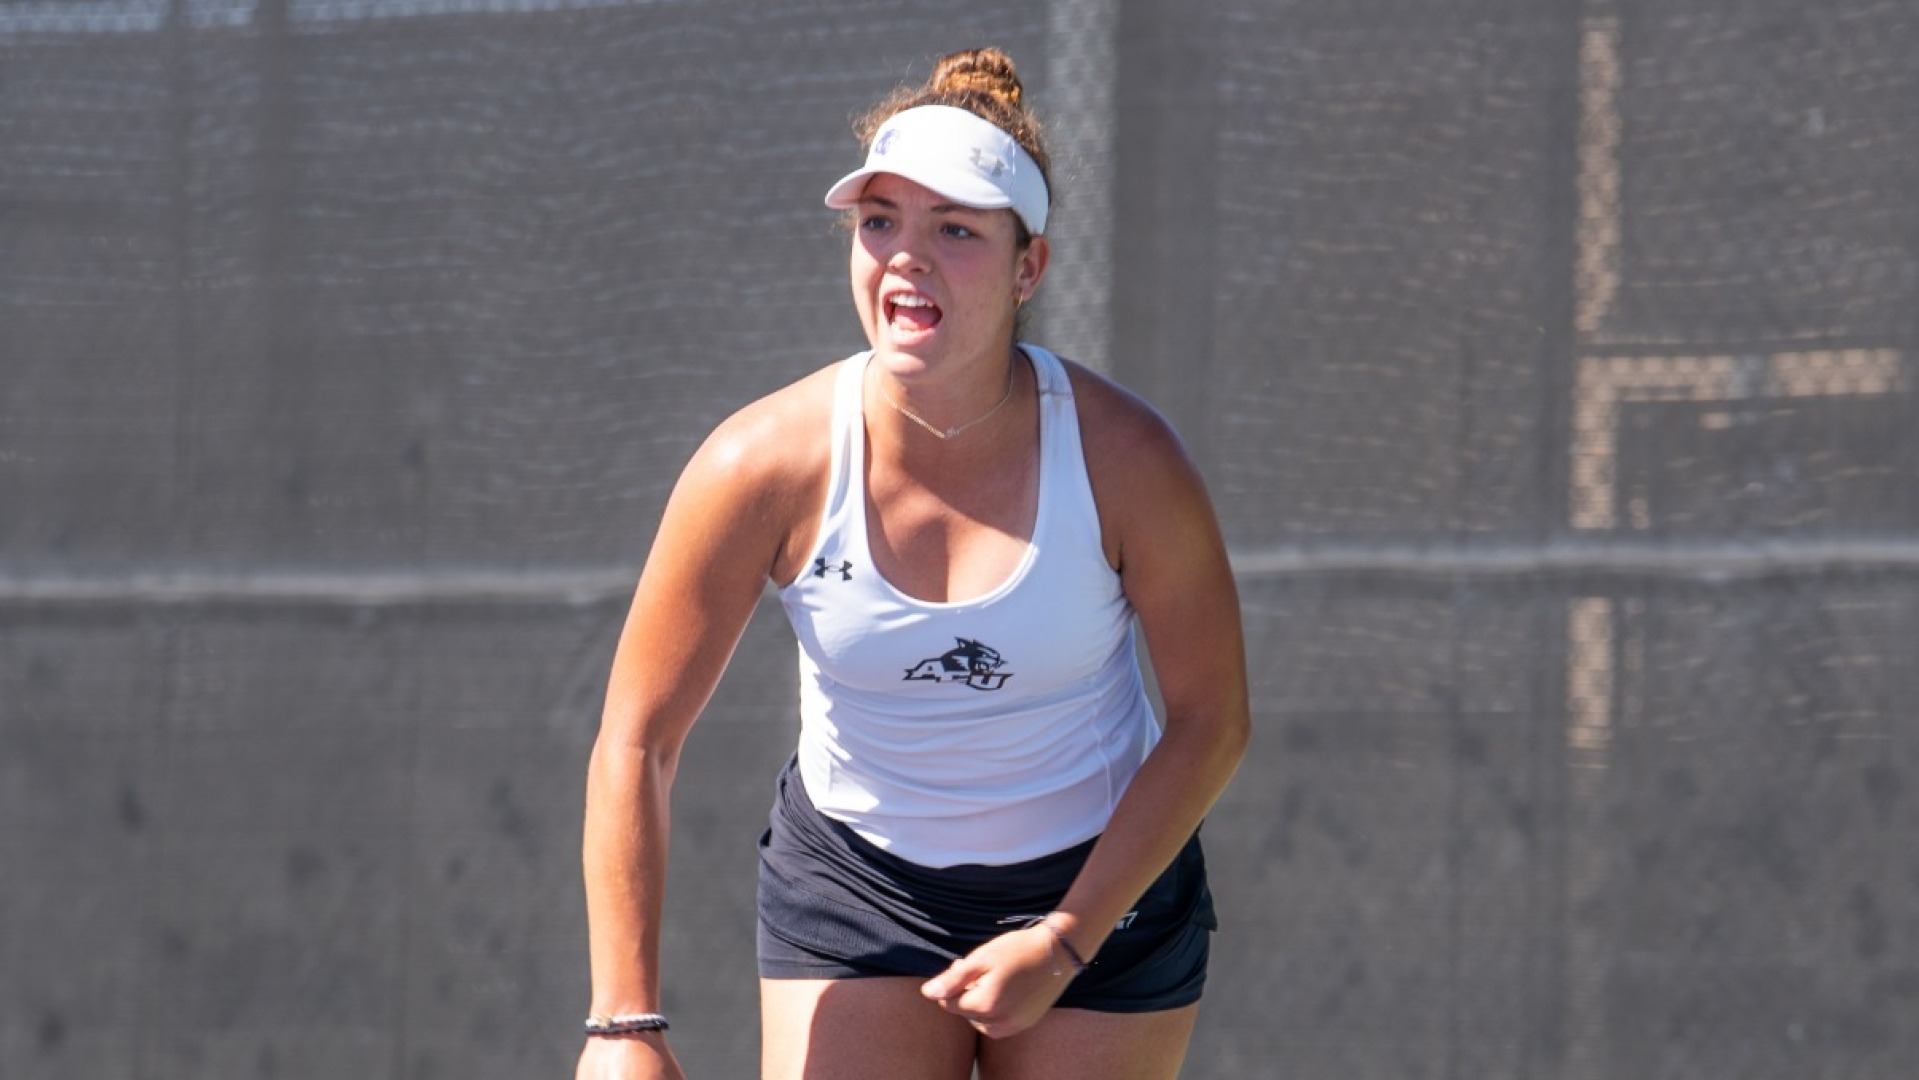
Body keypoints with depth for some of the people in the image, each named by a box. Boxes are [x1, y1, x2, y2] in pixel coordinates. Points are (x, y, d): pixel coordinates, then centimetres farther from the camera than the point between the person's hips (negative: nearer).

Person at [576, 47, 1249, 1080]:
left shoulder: (1121, 456, -18)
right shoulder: (768, 464, -18)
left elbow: (1210, 721, -7)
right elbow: (635, 742, -14)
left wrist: (1065, 941, -14)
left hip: (1103, 879, 0)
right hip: (851, 877, 0)